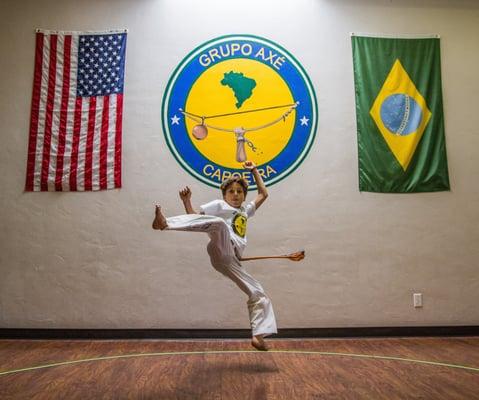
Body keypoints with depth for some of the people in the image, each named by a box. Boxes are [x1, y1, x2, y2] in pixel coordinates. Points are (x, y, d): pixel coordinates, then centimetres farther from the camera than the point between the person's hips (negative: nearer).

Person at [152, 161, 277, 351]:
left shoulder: (246, 211, 35)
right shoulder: (219, 205, 18)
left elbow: (263, 194, 40)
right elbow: (195, 216, 9)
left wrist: (254, 171, 39)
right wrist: (186, 201, -7)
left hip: (230, 260, 6)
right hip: (222, 247, -6)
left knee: (260, 296, 3)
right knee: (219, 223, -41)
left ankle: (258, 336, 7)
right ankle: (165, 223, -55)